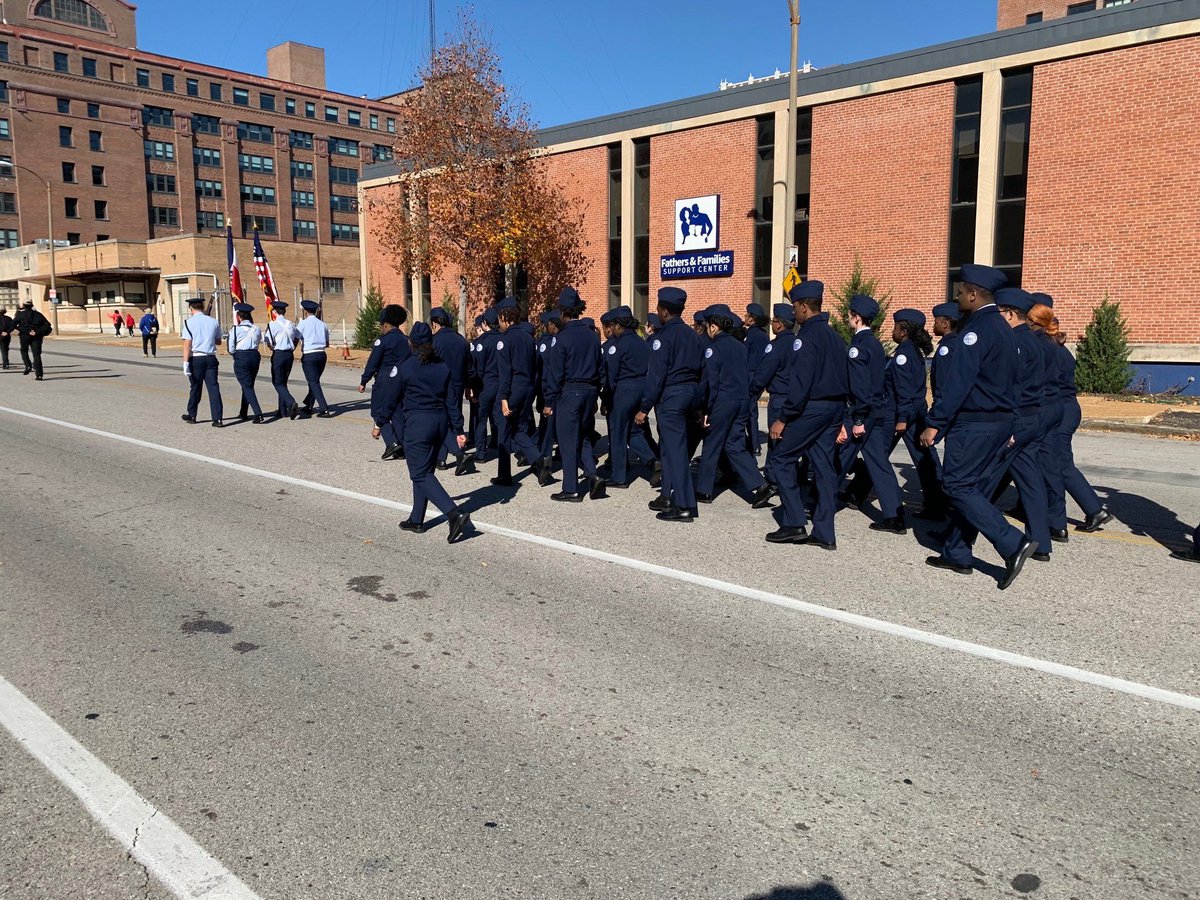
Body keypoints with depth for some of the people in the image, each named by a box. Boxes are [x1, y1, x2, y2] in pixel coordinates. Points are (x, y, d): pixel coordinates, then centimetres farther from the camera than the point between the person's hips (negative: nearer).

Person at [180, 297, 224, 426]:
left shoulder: (189, 322, -6)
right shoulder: (213, 321, 4)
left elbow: (187, 344, -12)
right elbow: (218, 341, 15)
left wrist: (185, 362, -12)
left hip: (196, 358, -2)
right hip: (211, 358, 2)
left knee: (195, 387, 12)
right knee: (213, 387, -1)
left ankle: (192, 415, 28)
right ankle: (217, 419, -8)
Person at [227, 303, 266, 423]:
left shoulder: (235, 329, -6)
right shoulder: (256, 329, 8)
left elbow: (231, 349, -3)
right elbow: (259, 342, 8)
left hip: (241, 358, -5)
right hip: (255, 356, 5)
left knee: (247, 387, -5)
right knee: (248, 385, 19)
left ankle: (258, 414, -19)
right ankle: (243, 413, 30)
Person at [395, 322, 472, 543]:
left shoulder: (405, 367, -8)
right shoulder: (443, 367, 5)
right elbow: (451, 400, 5)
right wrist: (458, 430, 8)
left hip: (417, 424, -6)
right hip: (440, 422, 6)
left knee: (421, 474, -5)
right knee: (424, 471, 17)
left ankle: (454, 514, -21)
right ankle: (416, 520, 25)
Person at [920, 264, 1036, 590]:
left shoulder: (978, 329, -15)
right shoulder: (1004, 329, 15)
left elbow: (958, 383, -21)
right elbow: (1009, 381, 18)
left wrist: (934, 424, -19)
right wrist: (1007, 423, 22)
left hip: (974, 424, -10)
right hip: (1000, 420, 10)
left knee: (958, 486, -5)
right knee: (972, 487, 13)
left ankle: (1013, 544, -11)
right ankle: (956, 554, 19)